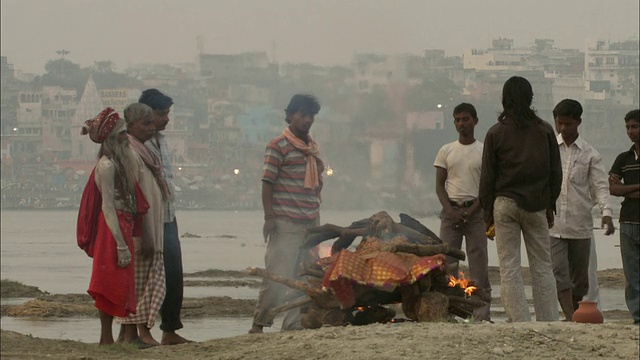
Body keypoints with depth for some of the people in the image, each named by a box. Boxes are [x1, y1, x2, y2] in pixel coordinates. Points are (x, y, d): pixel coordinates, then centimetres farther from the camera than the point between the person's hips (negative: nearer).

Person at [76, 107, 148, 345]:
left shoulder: (118, 163, 15)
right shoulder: (107, 166, -15)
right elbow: (107, 207, -19)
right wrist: (121, 244, -22)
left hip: (123, 226, 10)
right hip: (113, 230, -10)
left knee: (117, 288, 11)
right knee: (111, 285, -6)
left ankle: (107, 338, 15)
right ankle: (106, 339, -3)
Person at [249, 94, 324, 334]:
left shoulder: (312, 147, 16)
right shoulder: (278, 145, -6)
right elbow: (267, 182, -9)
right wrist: (269, 217, -15)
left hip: (310, 222, 8)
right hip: (285, 222, -8)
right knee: (277, 275, -10)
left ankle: (293, 324, 14)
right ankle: (259, 323, -2)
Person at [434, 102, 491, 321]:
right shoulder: (446, 151, 11)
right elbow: (439, 185, 8)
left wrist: (471, 212, -10)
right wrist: (451, 211, -7)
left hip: (475, 210, -2)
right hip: (451, 210, 2)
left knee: (478, 260, -5)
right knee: (447, 260, -4)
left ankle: (482, 312, -6)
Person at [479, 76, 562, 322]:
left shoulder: (496, 133, -2)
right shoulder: (545, 130, 3)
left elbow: (487, 177, 0)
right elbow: (555, 171, 7)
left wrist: (487, 213, 7)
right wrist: (550, 205, 16)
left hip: (505, 203, -2)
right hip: (536, 205, 2)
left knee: (509, 268, 0)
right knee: (542, 267, 7)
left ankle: (520, 323, -6)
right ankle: (549, 323, 5)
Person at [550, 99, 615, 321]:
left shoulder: (590, 154, 5)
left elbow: (600, 185, 0)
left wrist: (606, 212, -16)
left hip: (580, 224, 1)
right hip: (552, 222, -1)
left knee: (580, 276, 7)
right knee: (559, 273, -13)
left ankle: (575, 315, 21)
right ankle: (571, 319, -20)